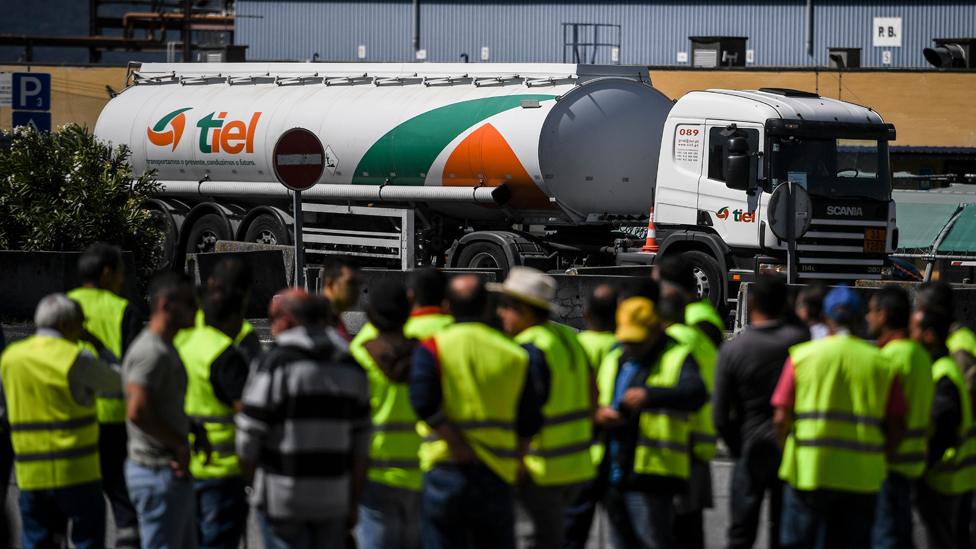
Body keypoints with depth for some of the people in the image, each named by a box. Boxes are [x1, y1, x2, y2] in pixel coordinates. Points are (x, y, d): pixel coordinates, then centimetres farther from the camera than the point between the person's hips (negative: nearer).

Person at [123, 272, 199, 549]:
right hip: (158, 473, -11)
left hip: (175, 473, 11)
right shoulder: (150, 352, -17)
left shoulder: (166, 349, 16)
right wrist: (181, 445, -18)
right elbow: (137, 412, -28)